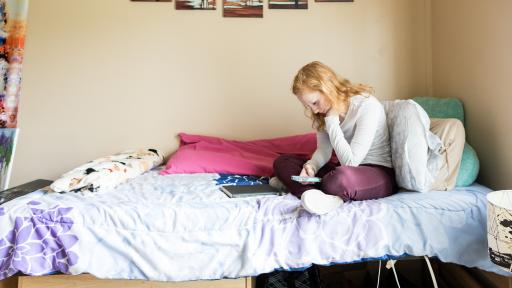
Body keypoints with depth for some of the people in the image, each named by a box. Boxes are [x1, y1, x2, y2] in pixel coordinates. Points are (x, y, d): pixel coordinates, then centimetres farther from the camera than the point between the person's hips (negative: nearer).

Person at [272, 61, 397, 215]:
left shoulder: (367, 106, -20)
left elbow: (351, 161, -23)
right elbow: (323, 150, 5)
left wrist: (332, 120, -21)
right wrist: (311, 166, -17)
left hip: (379, 172, -7)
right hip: (345, 168, 8)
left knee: (341, 178, -44)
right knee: (282, 162, -5)